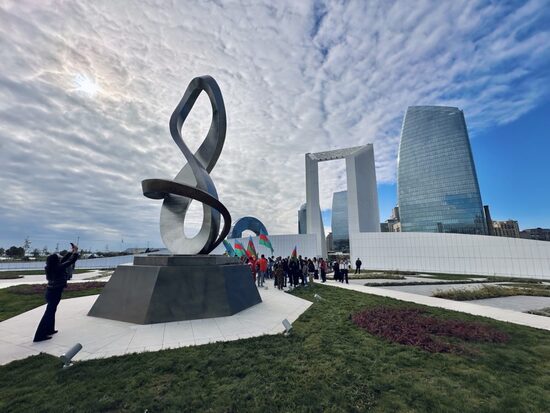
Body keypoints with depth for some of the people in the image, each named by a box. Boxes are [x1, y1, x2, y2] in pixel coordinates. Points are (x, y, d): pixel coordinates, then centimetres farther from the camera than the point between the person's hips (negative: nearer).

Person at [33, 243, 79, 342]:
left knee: (51, 311, 22)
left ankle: (49, 330, 35)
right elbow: (71, 261, -17)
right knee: (49, 313, -1)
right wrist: (75, 252, -4)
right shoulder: (58, 268, -22)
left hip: (51, 292, 9)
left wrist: (71, 252, 16)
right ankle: (40, 335, 6)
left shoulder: (51, 267, 2)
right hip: (55, 293, -9)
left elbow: (63, 260, 14)